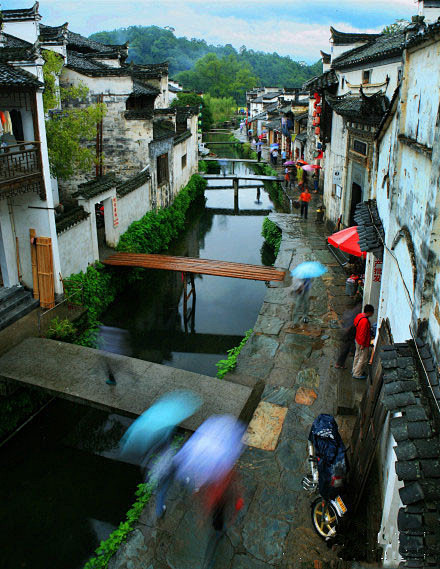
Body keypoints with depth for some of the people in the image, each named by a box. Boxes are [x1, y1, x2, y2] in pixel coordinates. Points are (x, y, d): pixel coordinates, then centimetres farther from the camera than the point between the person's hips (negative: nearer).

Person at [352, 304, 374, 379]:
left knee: (357, 355, 24)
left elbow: (355, 324, 12)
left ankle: (354, 370, 40)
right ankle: (357, 374, 19)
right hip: (363, 343, -9)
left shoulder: (359, 315, -4)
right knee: (363, 359, 7)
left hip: (357, 340, 9)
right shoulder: (365, 321, -32)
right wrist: (362, 345, -20)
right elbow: (363, 334, -28)